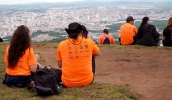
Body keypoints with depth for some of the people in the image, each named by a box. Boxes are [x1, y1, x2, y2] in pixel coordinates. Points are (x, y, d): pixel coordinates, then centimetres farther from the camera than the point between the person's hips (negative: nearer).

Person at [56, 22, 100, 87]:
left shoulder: (61, 44, -4)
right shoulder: (89, 42, -3)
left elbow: (60, 65, 4)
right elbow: (97, 54, 16)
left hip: (68, 83, 1)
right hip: (87, 81, -1)